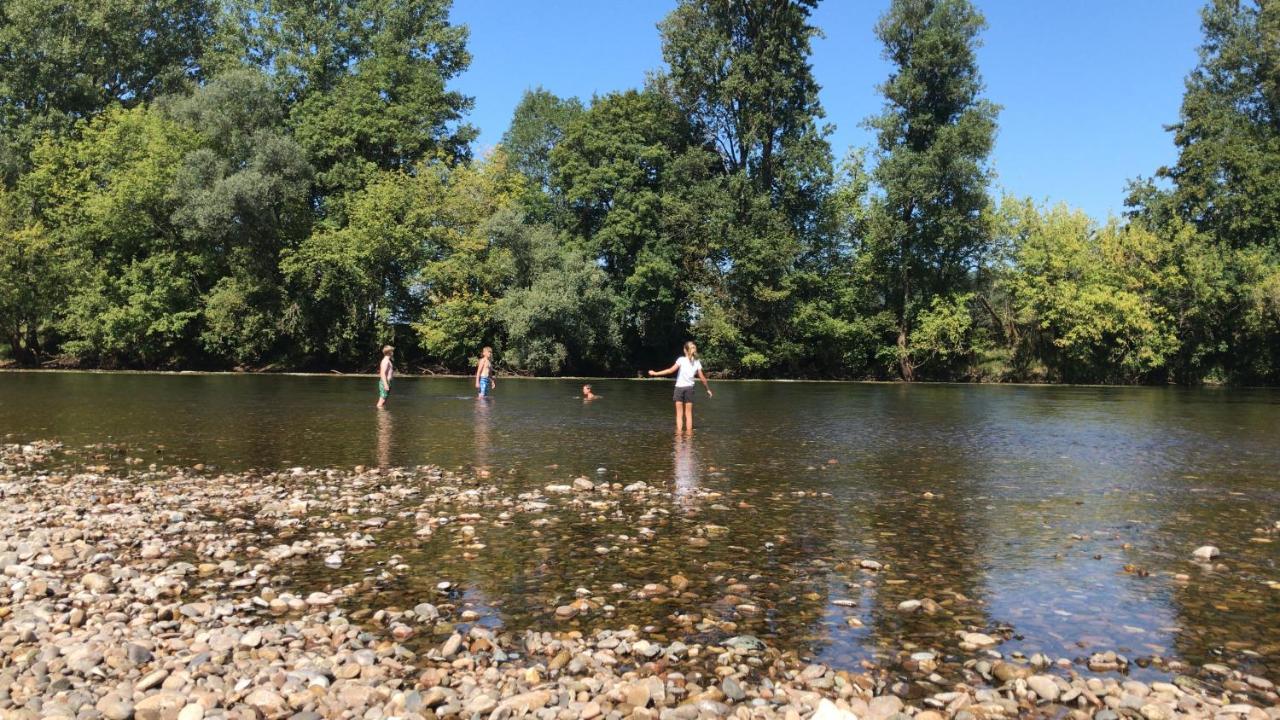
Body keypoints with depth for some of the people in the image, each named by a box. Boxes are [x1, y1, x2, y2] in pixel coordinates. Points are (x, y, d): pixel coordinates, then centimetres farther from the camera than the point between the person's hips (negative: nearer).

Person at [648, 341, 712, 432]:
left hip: (679, 388, -3)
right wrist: (708, 389, 14)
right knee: (688, 414, 10)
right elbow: (702, 378, 2)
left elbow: (671, 370, -16)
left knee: (679, 414, 3)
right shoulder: (697, 362, 2)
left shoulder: (681, 359, -9)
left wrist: (656, 373, -12)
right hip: (689, 388, 3)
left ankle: (679, 432, -2)